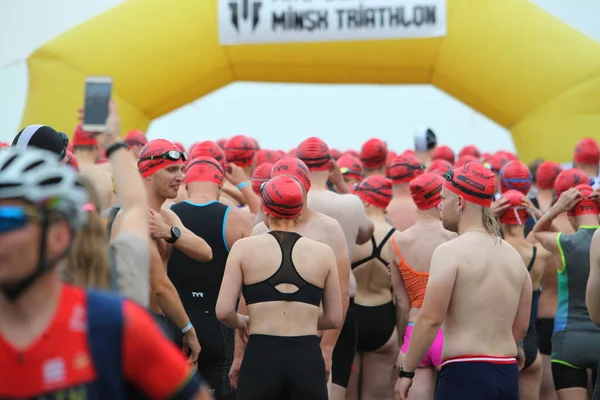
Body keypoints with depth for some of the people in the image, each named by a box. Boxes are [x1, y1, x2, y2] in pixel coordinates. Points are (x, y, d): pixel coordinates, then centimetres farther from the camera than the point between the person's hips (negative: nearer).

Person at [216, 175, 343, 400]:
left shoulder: (244, 248, 2)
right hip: (308, 358, 1)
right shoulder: (323, 252, 6)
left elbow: (224, 311, -3)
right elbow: (334, 319, 11)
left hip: (261, 358, -1)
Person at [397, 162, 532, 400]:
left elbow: (430, 319, -14)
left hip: (464, 373, -8)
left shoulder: (450, 252, -9)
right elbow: (521, 326, 17)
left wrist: (406, 371, -7)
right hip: (508, 374, 8)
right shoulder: (513, 255, 14)